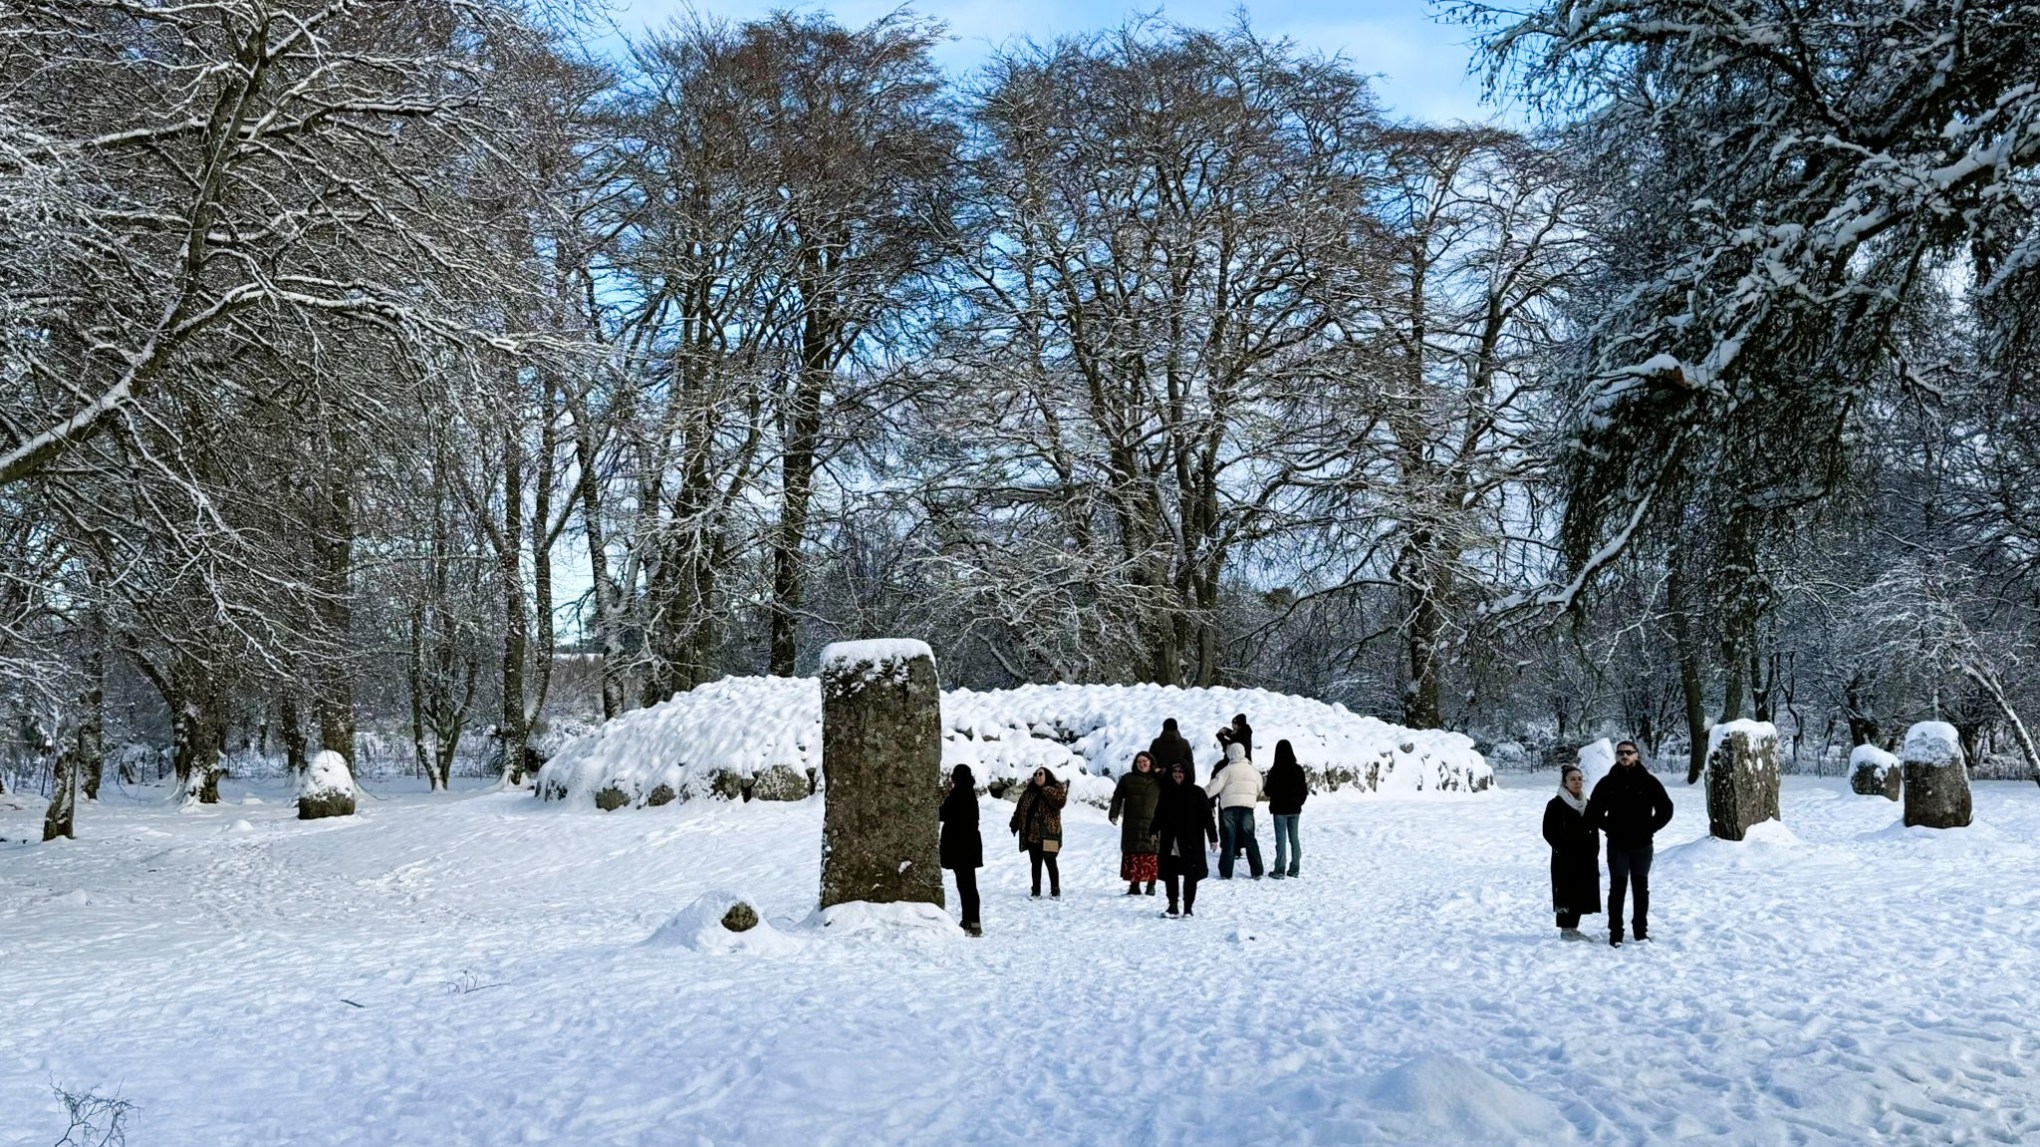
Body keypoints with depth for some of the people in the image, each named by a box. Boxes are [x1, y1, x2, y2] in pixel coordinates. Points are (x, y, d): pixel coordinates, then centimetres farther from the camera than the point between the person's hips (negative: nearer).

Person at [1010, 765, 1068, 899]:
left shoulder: (1056, 789, -2)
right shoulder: (1028, 792, 11)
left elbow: (1060, 801, -22)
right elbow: (1020, 809, 15)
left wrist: (1047, 790, -23)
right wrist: (1015, 824, 9)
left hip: (1048, 834, -5)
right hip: (1031, 834, 5)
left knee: (1050, 862, -1)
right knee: (1035, 863, 10)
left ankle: (1055, 891, 10)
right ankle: (1036, 891, 17)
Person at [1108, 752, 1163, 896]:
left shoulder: (1158, 780, 9)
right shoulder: (1127, 779, 9)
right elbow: (1117, 797, 7)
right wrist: (1113, 814, -5)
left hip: (1152, 823, 0)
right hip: (1132, 825, 1)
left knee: (1152, 855, -5)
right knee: (1132, 855, -3)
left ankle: (1151, 885, 4)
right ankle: (1134, 884, 2)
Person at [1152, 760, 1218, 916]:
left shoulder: (1196, 793, -3)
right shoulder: (1166, 793, 7)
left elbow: (1206, 816, -4)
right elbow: (1159, 815, 14)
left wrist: (1213, 837, -6)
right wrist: (1155, 831, 6)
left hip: (1191, 841, -3)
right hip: (1169, 842, 3)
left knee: (1190, 876, 2)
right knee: (1170, 874, 3)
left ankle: (1188, 907, 10)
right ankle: (1173, 905, 14)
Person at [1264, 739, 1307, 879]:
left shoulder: (1275, 771, -15)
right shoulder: (1298, 769, -2)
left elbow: (1269, 791, -9)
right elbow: (1304, 790, 4)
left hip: (1279, 809, -4)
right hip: (1295, 809, 4)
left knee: (1281, 839, -2)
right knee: (1294, 838, 11)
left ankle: (1280, 870, -2)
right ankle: (1294, 869, 14)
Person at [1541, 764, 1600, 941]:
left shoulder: (1587, 804, 14)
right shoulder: (1556, 805, -5)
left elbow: (1594, 832, 17)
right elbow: (1549, 832, -7)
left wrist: (1594, 852, 7)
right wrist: (1563, 849, -14)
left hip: (1586, 859, 6)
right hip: (1565, 859, -6)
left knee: (1581, 893, 7)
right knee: (1567, 893, -5)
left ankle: (1573, 928, 17)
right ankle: (1566, 929, 1)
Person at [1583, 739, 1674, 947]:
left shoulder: (1648, 782, -1)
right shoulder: (1608, 783, 0)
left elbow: (1665, 809, 3)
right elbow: (1593, 812, 6)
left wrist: (1649, 828, -4)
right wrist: (1610, 828, -3)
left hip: (1642, 845, 1)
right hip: (1617, 846, 0)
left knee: (1641, 888, 9)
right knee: (1617, 888, -1)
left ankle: (1642, 931, 19)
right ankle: (1615, 933, 3)